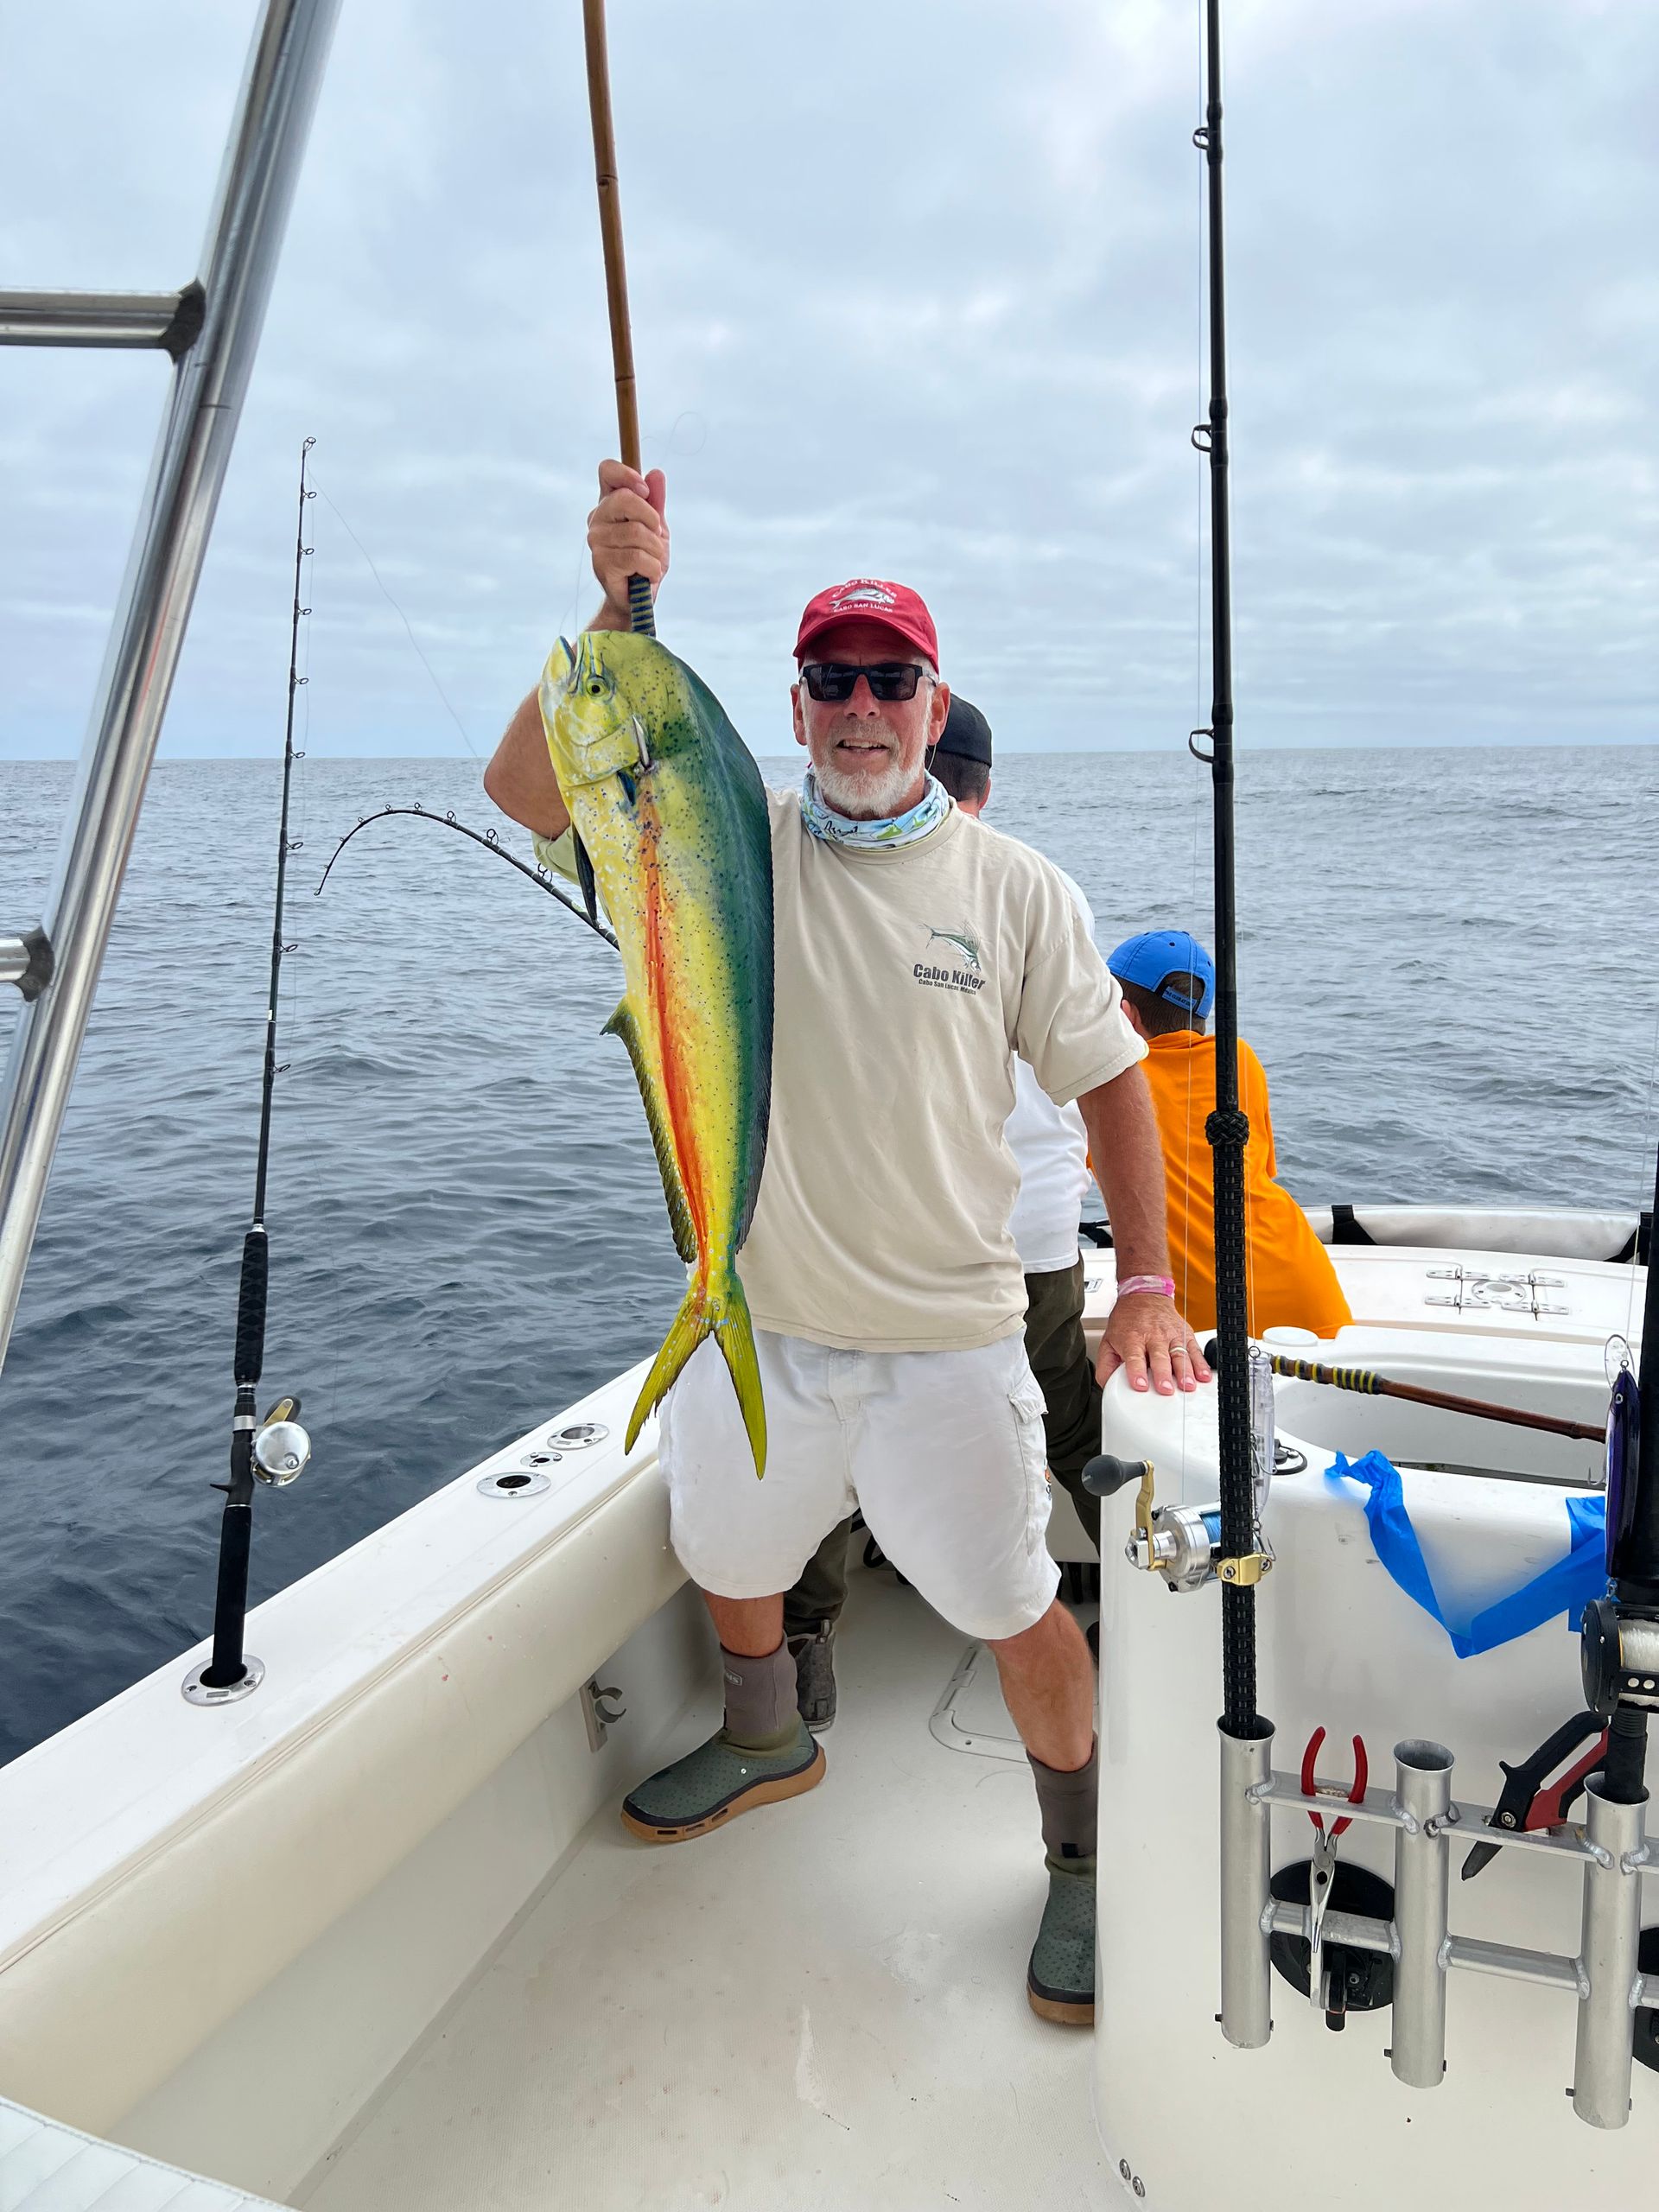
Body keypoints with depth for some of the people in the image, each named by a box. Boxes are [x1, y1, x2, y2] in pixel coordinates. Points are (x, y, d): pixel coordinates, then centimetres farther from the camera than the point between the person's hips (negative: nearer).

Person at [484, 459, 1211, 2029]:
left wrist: (1146, 1284, -3)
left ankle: (1082, 1859, 35)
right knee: (729, 1558, 24)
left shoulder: (1014, 888, -4)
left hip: (947, 1341, -2)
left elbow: (1109, 1078, 3)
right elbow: (525, 786, -17)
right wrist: (621, 607, -29)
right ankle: (767, 1744, 56)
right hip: (753, 1322, 3)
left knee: (1017, 1616, 7)